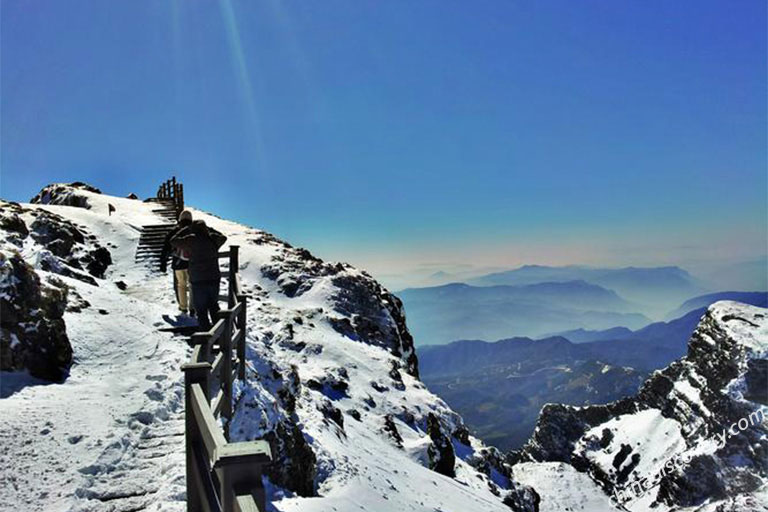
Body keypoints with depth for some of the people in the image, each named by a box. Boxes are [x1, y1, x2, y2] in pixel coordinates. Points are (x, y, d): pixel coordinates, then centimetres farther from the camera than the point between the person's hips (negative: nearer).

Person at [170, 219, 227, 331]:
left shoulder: (191, 240, -8)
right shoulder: (213, 239, 2)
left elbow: (174, 241, 6)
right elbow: (223, 237, 25)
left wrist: (185, 230, 15)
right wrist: (209, 229, 27)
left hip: (198, 281, -4)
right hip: (214, 279, 4)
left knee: (201, 310, 6)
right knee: (213, 305, 23)